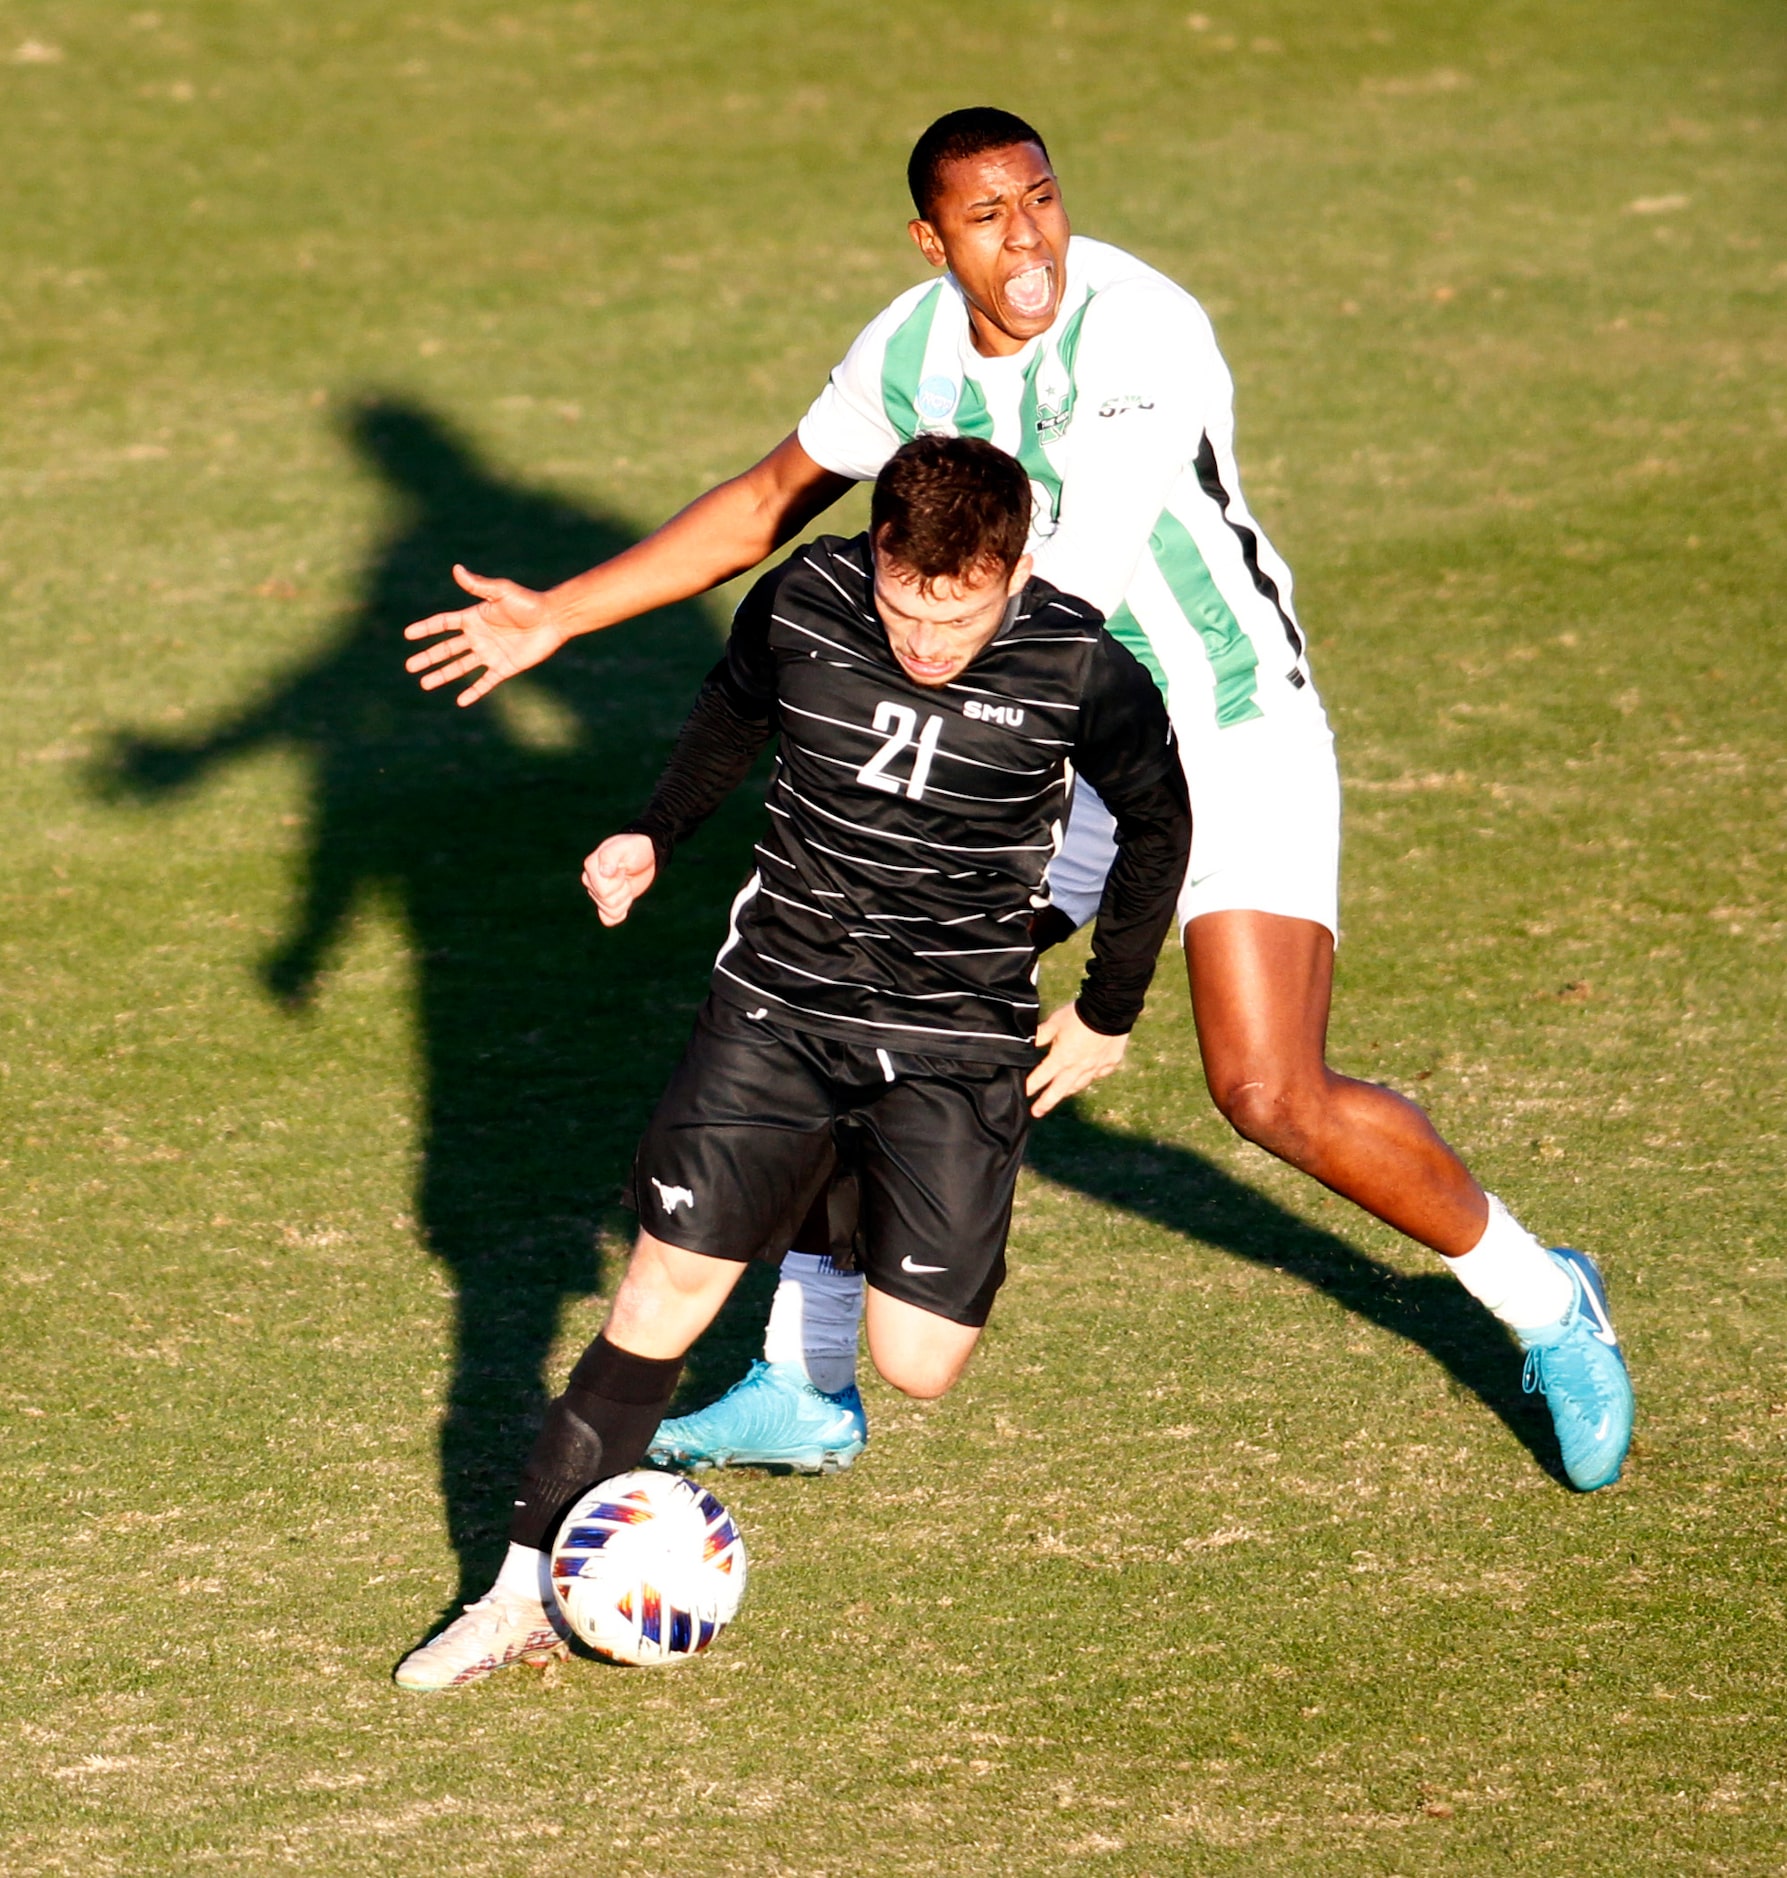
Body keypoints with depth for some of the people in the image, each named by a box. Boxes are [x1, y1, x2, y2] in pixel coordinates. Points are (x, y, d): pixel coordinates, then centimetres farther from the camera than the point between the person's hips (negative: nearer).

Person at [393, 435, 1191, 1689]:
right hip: (777, 1008, 1)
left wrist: (1108, 1013, 8)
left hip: (957, 1041, -1)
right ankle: (529, 1591, 3)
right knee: (670, 1287, -5)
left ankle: (856, 1209, 29)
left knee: (918, 1364, -6)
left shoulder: (1081, 675, -17)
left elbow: (1158, 822, 2)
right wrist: (657, 836, 11)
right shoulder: (802, 604, -12)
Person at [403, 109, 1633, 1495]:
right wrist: (558, 617, 12)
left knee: (1274, 1096, -17)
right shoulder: (916, 346, -2)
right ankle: (804, 1391, 19)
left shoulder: (1143, 333, -25)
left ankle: (1549, 1310, 7)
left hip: (1233, 740, -7)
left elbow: (1073, 573, -33)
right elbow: (773, 499, 12)